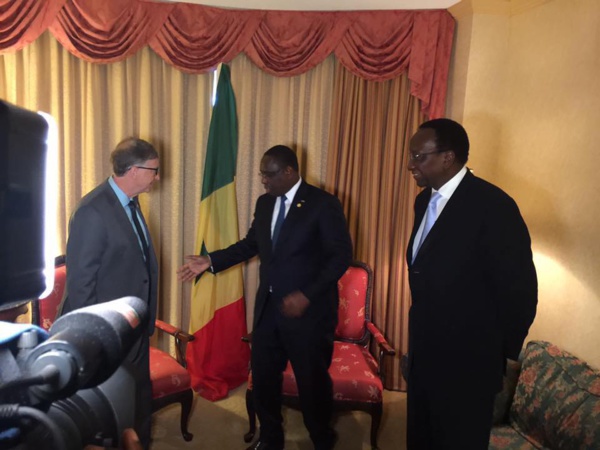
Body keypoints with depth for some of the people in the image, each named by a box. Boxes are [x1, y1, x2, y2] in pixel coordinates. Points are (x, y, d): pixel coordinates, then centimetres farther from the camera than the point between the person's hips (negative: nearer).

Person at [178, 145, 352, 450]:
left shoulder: (324, 204, -13)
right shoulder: (264, 202, 6)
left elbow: (341, 256, -15)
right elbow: (251, 245, 14)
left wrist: (306, 295, -23)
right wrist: (211, 261, 3)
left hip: (308, 310, -5)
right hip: (268, 306, 6)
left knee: (312, 381, 11)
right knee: (263, 378, 16)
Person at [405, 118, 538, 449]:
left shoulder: (493, 205, -20)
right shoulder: (424, 201, 5)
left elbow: (519, 291, -18)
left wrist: (500, 355, -7)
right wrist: (419, 336, 13)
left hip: (466, 362, -7)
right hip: (423, 352, 7)